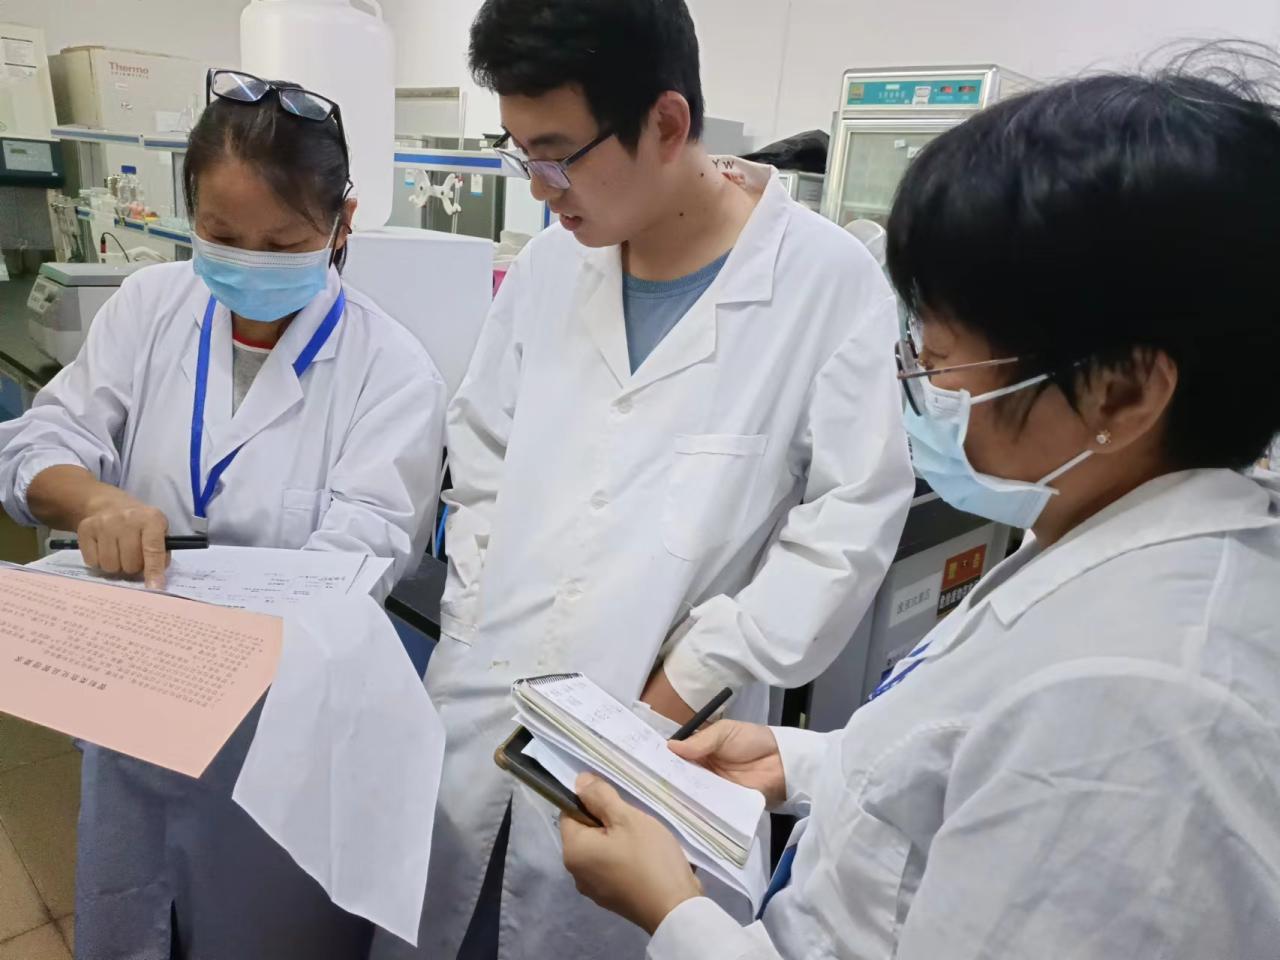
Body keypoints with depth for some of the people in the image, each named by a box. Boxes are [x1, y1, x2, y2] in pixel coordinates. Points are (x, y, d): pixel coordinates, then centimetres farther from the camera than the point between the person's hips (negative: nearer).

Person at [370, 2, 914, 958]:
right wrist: (472, 625, 3)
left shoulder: (831, 280, -12)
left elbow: (852, 518, -10)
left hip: (646, 747, -4)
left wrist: (690, 684, -10)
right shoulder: (550, 263, 4)